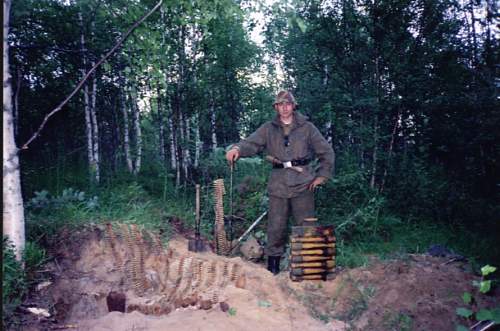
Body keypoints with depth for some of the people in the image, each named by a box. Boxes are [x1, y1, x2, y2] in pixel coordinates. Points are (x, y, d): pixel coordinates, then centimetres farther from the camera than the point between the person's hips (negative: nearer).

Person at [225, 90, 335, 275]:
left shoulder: (307, 128, 7)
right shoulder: (268, 129, 9)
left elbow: (327, 152, 9)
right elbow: (252, 143, -6)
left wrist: (322, 176, 2)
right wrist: (237, 148, -28)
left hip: (303, 185, -1)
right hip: (278, 185, 1)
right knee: (276, 227, 3)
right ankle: (273, 264, 16)